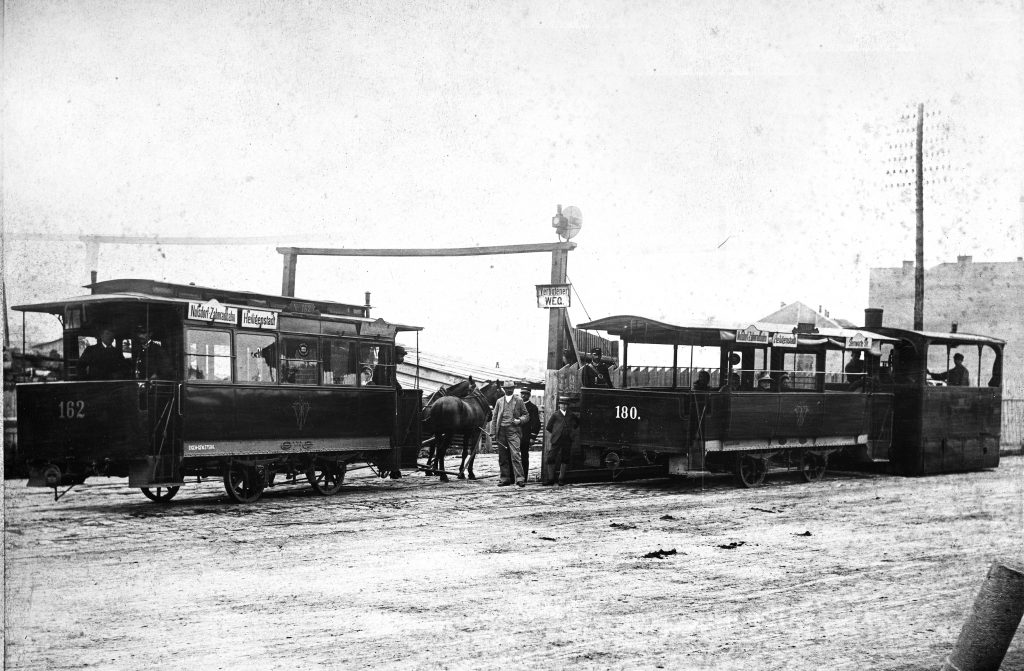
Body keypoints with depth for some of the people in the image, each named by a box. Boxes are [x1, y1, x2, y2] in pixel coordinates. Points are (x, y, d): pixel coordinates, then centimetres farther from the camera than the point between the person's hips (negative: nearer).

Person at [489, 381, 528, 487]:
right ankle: (505, 478, 11)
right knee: (502, 457, 4)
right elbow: (494, 417, 14)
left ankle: (520, 478, -16)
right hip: (501, 431, 3)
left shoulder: (519, 401, 9)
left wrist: (520, 420, -10)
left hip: (513, 430, -3)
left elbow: (526, 415, 11)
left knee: (515, 454, -14)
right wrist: (492, 432, 5)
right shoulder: (499, 401, 15)